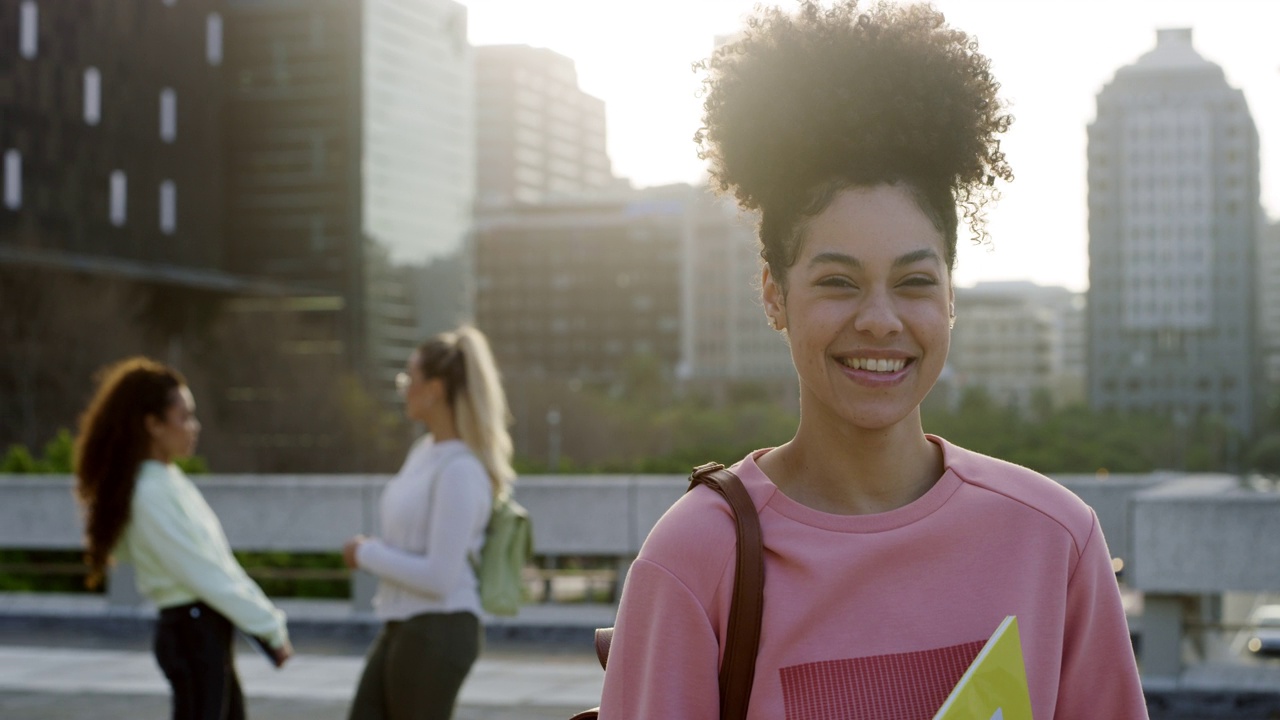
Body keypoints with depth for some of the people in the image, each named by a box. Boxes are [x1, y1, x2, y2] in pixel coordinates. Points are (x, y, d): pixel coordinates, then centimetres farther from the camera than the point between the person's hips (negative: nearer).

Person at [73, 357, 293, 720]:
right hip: (192, 632, -9)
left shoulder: (169, 480, 10)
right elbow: (202, 575, -19)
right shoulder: (151, 493, -18)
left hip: (209, 631, 9)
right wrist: (270, 627, -14)